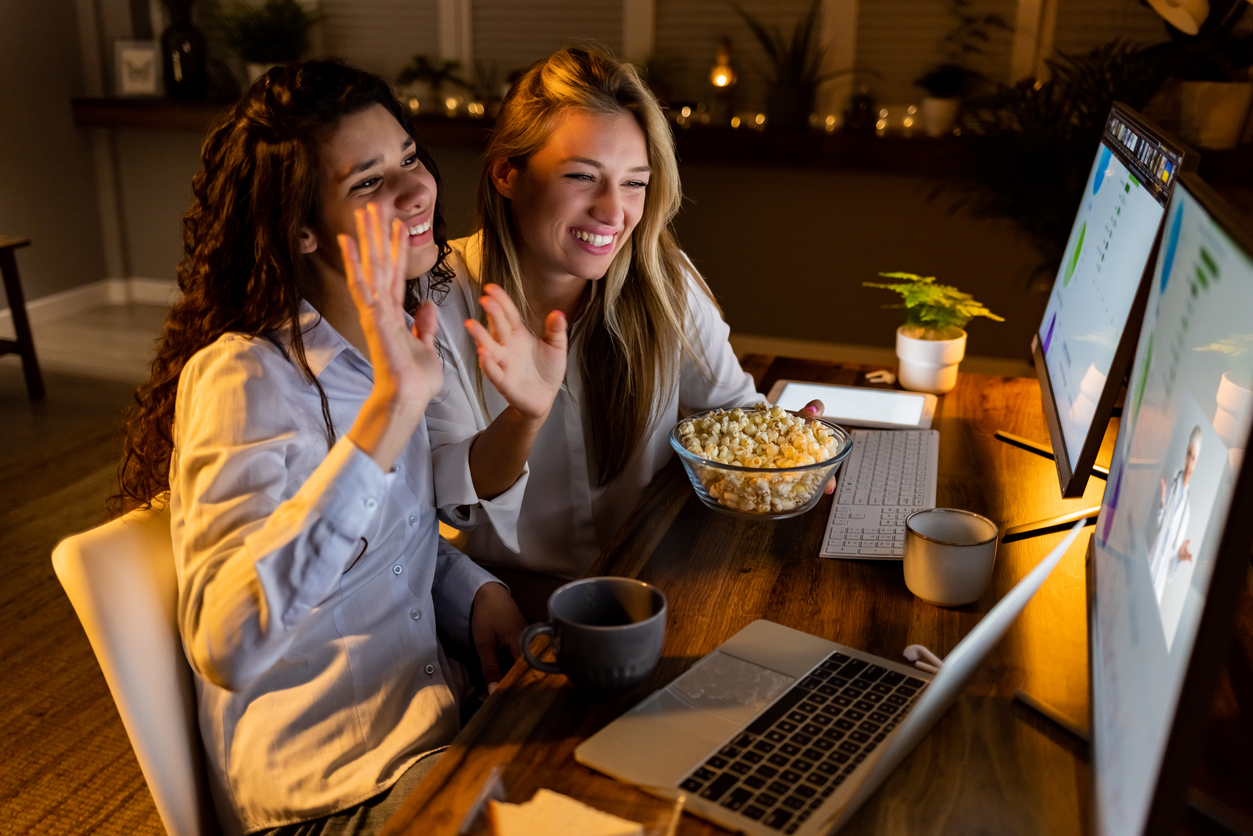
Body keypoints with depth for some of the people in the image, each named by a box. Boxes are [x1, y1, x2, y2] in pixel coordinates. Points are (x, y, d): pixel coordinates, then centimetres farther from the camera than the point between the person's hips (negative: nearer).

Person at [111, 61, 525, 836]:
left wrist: (475, 591, -4)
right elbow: (228, 649, -34)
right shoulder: (246, 378, -19)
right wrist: (388, 412, -39)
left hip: (435, 708, 7)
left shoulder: (393, 340, 6)